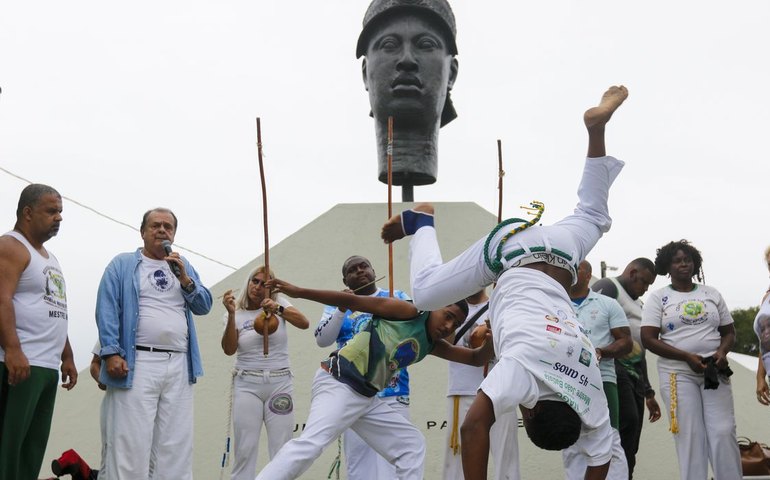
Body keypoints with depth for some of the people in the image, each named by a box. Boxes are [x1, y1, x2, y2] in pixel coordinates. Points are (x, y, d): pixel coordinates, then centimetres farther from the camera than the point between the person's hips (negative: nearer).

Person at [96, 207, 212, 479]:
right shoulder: (123, 264, 8)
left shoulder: (184, 266, 21)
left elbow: (204, 306, 14)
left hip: (179, 366, 5)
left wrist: (185, 279, -2)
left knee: (175, 446, 3)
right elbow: (107, 310, -2)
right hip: (136, 364, -4)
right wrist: (111, 352, -14)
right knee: (130, 445, -7)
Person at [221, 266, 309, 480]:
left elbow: (304, 323, -9)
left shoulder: (279, 303, 6)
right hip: (247, 384, 0)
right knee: (245, 450, -4)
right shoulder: (237, 314, 5)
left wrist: (278, 309, -23)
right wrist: (231, 313, -19)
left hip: (280, 383, 0)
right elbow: (229, 350, -9)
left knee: (282, 450, -1)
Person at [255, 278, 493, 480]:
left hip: (366, 397, 9)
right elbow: (353, 301, -11)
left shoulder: (433, 346, 16)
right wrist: (299, 292, -16)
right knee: (310, 443, -29)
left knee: (412, 443, 12)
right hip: (338, 383, -9)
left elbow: (476, 358, 20)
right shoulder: (407, 312, -7)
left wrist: (491, 340, -4)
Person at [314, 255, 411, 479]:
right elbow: (322, 340, 0)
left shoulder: (397, 298, 10)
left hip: (393, 393, -1)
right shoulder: (336, 305, 11)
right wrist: (341, 310, -13)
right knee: (357, 460, 2)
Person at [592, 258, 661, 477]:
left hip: (634, 373, 9)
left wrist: (648, 393, 27)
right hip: (613, 366, -9)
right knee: (628, 422, -23)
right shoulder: (608, 286, 2)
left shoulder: (637, 305, 30)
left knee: (630, 443, 2)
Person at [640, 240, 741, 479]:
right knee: (690, 435, -4)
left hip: (715, 372, 2)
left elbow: (729, 332, 15)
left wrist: (722, 351, -8)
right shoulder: (658, 298, 3)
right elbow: (648, 339, -5)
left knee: (723, 432, -6)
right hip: (678, 374, -2)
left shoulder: (711, 294, 13)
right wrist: (687, 357, -15)